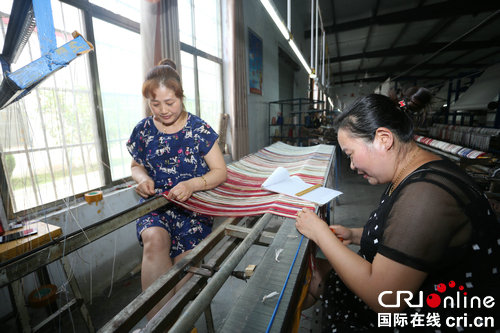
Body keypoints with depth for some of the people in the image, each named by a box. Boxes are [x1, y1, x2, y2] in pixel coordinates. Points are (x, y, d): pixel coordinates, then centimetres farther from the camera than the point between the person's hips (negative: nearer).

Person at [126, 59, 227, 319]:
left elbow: (220, 171, -4)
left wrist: (192, 184, -22)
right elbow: (136, 166, 19)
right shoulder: (143, 130, 5)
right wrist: (142, 178, -6)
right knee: (154, 239, -31)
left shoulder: (198, 129, -4)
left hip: (193, 207, -2)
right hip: (156, 206, 2)